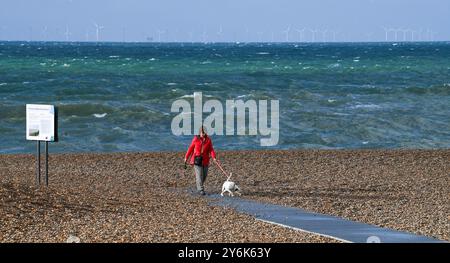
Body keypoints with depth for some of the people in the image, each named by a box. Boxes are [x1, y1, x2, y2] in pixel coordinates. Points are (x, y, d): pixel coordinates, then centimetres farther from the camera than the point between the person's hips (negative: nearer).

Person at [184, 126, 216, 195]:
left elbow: (211, 149, -1)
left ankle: (199, 187, 29)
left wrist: (213, 157, -16)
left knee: (204, 175, 9)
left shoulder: (208, 140, 2)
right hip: (197, 159, -3)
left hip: (205, 160, 3)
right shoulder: (196, 139, -3)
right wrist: (186, 157, 6)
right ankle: (201, 190, -9)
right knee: (199, 175, -10)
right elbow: (191, 148, 3)